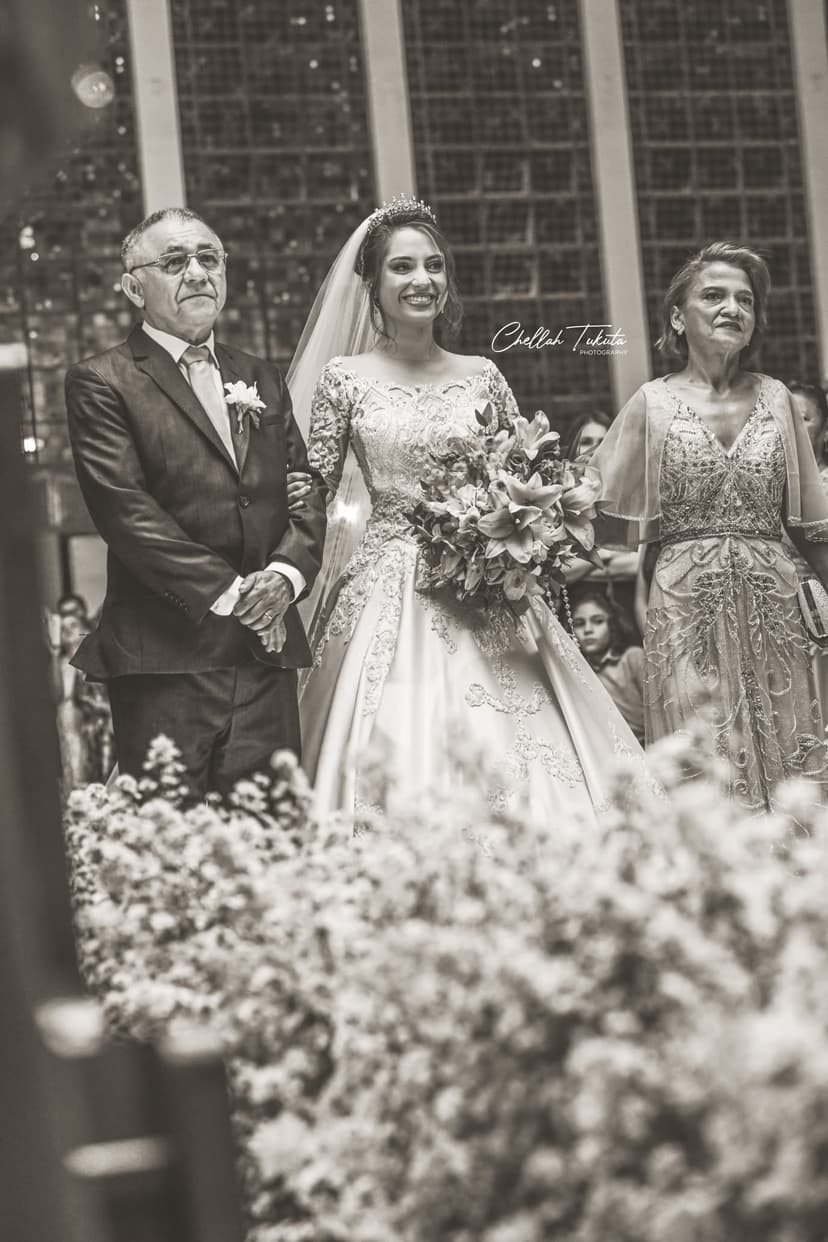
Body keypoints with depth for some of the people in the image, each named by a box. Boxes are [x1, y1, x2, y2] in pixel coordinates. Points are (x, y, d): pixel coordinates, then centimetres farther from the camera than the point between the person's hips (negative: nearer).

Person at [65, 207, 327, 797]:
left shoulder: (262, 379, 19)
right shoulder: (102, 383, 0)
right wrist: (227, 591, -13)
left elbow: (309, 489, 13)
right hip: (165, 654, -5)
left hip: (267, 650, 5)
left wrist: (285, 573, -7)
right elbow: (125, 510, -10)